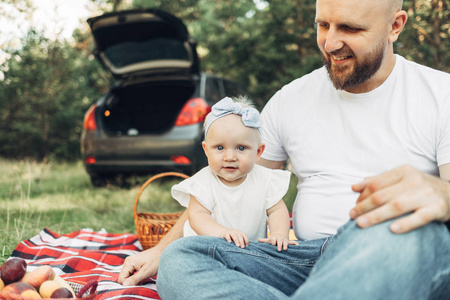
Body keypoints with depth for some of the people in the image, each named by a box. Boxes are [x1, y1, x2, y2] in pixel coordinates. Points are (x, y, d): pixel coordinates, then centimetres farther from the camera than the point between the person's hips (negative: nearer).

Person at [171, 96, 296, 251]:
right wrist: (222, 232, -38)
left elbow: (277, 210, 2)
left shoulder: (264, 180, -4)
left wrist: (279, 234, -19)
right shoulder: (204, 183, -12)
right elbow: (197, 215, -20)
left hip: (255, 246, 4)